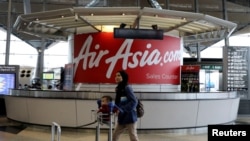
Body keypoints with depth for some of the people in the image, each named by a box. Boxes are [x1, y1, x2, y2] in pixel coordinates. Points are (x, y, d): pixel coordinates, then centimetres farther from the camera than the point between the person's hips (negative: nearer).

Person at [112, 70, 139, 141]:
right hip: (121, 118, 9)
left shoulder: (127, 87, -12)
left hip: (130, 117, -9)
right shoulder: (118, 89, 12)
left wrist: (122, 109, -24)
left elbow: (134, 102, -21)